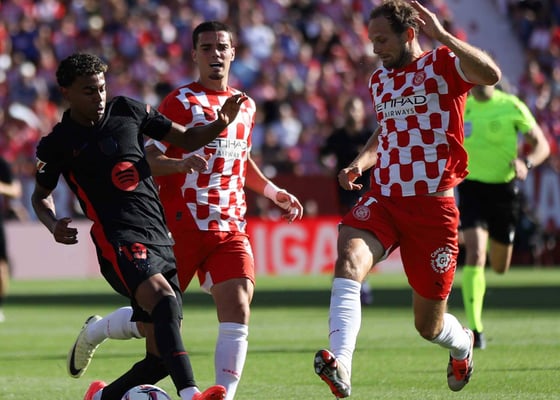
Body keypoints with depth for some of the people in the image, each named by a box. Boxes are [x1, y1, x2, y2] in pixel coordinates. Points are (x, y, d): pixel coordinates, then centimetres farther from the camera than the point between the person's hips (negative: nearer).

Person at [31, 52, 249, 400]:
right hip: (119, 240, -5)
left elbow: (186, 139, 17)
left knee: (162, 356, 2)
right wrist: (54, 225, -1)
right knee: (165, 300, -34)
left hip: (159, 237, 5)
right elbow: (41, 195, 20)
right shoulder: (58, 144, 5)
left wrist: (220, 124, -2)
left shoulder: (128, 111, 11)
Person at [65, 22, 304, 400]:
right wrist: (181, 163, -29)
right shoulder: (180, 102, -5)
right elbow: (149, 159, -10)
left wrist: (274, 192, 23)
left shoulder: (246, 106, 15)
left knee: (237, 311, -14)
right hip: (181, 227, -5)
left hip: (230, 229, 5)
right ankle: (94, 331, 34)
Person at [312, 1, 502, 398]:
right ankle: (340, 365, -44)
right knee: (349, 259, -31)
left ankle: (462, 343, 44)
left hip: (432, 206, -4)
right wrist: (361, 163, 13)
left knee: (429, 325, 6)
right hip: (383, 200, 4)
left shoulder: (442, 65, -6)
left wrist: (442, 35, -27)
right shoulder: (379, 80, 14)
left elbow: (491, 74, -27)